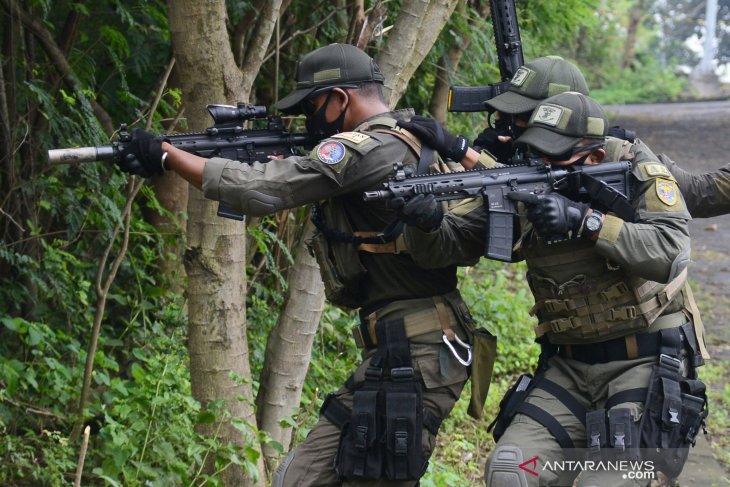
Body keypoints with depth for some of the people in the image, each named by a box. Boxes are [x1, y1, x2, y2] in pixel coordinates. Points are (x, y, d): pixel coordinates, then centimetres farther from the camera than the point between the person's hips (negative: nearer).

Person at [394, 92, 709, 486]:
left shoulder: (636, 170, -10)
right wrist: (424, 217, -28)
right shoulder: (517, 188, -2)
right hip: (568, 366, 4)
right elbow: (442, 248, -4)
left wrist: (585, 221, -31)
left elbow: (670, 253, -24)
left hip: (646, 361, -4)